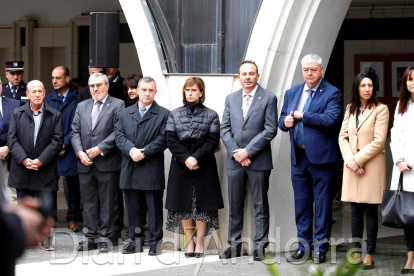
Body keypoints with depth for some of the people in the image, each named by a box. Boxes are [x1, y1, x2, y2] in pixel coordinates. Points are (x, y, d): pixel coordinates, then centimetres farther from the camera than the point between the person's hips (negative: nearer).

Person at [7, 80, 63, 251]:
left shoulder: (54, 115, 3)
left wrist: (41, 160, -13)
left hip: (45, 170, -1)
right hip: (22, 169, 1)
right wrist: (24, 160, -13)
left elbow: (57, 141, -3)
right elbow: (12, 140, 0)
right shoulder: (17, 114, 7)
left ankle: (46, 238, 9)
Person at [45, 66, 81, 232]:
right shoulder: (47, 99, 9)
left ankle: (72, 219, 11)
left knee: (73, 185, 2)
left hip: (70, 149, -2)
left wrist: (65, 143, -10)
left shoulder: (76, 99, 0)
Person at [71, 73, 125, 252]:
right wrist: (80, 153, -5)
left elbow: (118, 132, -8)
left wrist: (100, 149, -15)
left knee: (107, 202, 0)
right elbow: (75, 132, 11)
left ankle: (104, 237, 6)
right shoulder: (82, 107, 16)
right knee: (89, 203, 7)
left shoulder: (117, 105, 1)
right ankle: (91, 238, 13)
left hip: (107, 163, -5)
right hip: (85, 164, 5)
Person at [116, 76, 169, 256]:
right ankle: (136, 240, 17)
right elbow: (119, 136, 6)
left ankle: (155, 242, 6)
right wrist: (131, 150, -13)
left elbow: (163, 140, -6)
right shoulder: (125, 114, 15)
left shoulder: (163, 114, 3)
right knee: (133, 207, 9)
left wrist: (144, 153, -14)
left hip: (152, 171, -4)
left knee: (154, 207, 0)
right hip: (130, 170, 4)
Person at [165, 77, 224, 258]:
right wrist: (186, 158, -12)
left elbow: (213, 141, -4)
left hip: (204, 165, -1)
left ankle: (200, 243, 1)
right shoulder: (175, 114, 9)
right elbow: (171, 141, 1)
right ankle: (189, 242, 7)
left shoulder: (211, 115, 5)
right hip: (180, 165, 2)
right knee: (183, 204, 1)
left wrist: (196, 158, -15)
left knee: (202, 204, -3)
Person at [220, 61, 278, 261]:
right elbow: (225, 129, 8)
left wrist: (248, 151, -13)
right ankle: (234, 245, 14)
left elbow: (270, 130, -8)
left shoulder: (268, 98, -1)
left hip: (258, 160, -4)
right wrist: (236, 153, -6)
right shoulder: (231, 99, 12)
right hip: (235, 160, 4)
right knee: (235, 206, 8)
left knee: (260, 205, 1)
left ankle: (260, 246, 5)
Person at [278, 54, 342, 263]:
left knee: (322, 205, 1)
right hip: (298, 157, 6)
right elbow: (282, 120, 16)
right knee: (301, 205, 11)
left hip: (321, 158, -5)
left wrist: (302, 116, -13)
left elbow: (330, 119, -20)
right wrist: (285, 122, -9)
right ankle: (303, 246, 19)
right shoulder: (292, 93, 13)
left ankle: (320, 248, 8)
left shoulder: (332, 94, -6)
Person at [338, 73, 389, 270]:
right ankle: (356, 253, 11)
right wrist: (350, 160, -8)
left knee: (370, 212, -2)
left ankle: (370, 255, 2)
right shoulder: (350, 109, 11)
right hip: (352, 166, 5)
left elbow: (379, 141, -12)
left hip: (372, 166, -5)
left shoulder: (380, 109, -6)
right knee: (356, 212, 7)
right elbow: (343, 137, 7)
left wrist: (358, 159, -12)